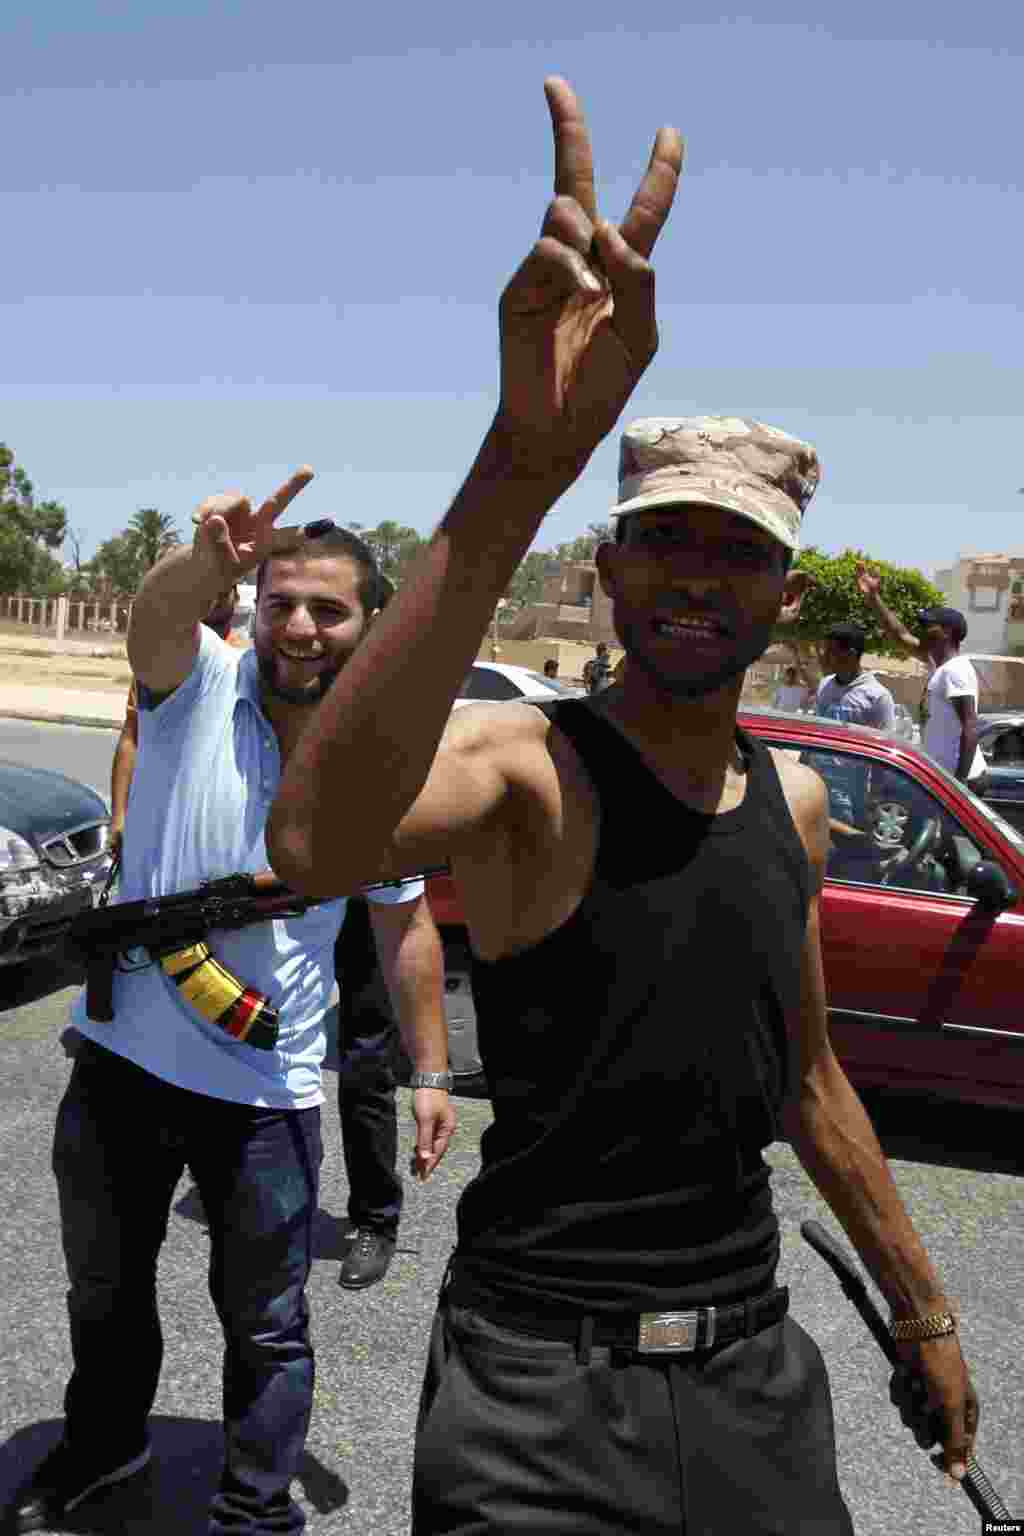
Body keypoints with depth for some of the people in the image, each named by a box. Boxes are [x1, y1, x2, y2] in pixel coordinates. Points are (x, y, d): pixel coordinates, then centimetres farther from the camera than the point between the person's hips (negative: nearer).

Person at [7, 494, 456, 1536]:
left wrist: (430, 1072, 6)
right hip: (121, 1057, 1)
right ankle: (102, 1440, 51)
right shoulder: (199, 683, -11)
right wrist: (209, 560, -59)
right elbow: (157, 617, -36)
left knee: (264, 1322, 11)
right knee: (104, 1286, 24)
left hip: (267, 1088, 0)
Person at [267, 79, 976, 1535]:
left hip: (754, 1366, 6)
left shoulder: (795, 801, 4)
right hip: (539, 1378, -6)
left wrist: (925, 1316, 22)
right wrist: (524, 464, -50)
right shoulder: (525, 763, -16)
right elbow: (315, 844, -41)